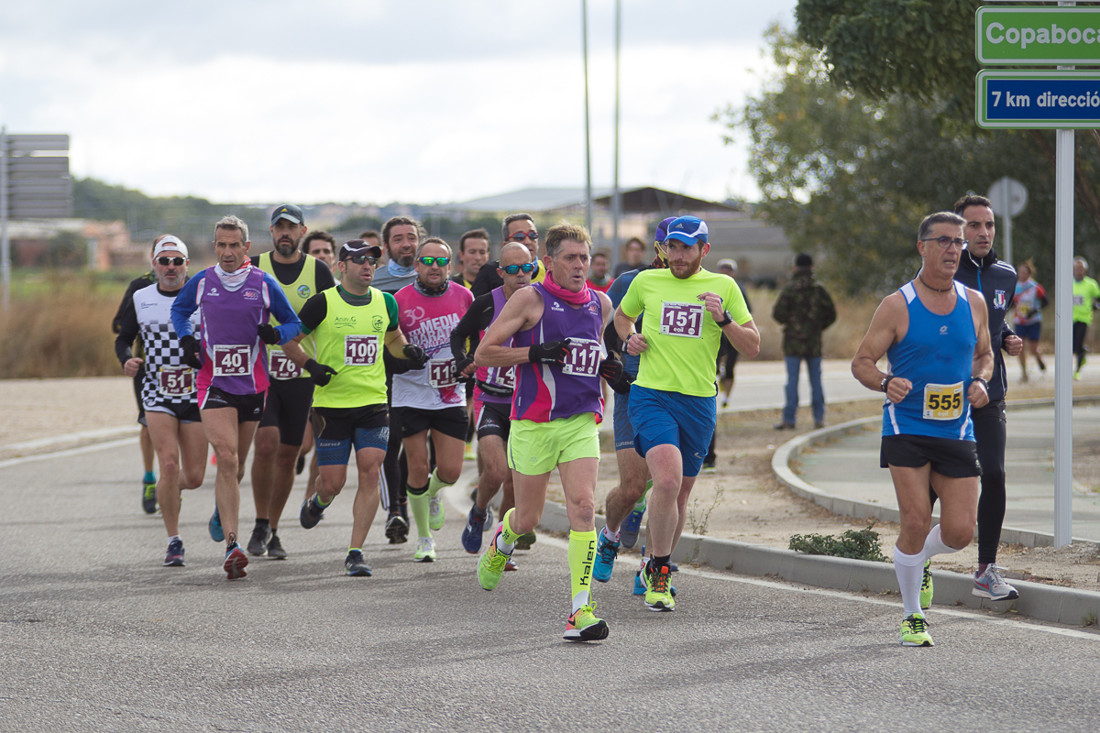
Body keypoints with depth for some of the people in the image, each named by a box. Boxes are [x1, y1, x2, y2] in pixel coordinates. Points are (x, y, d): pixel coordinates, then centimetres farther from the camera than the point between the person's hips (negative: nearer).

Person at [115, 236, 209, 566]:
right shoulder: (141, 300, 3)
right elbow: (123, 338, 14)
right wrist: (127, 360, -7)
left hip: (196, 393, 1)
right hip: (158, 393, -1)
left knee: (194, 477, 2)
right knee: (169, 463, -17)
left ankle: (167, 489, 40)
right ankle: (174, 542, -7)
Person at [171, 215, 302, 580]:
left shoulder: (264, 284, -2)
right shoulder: (201, 283, 0)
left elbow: (294, 323, 7)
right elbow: (179, 309, 21)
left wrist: (277, 334, -15)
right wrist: (186, 340, 3)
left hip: (253, 385, 2)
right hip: (213, 382, -2)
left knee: (236, 464, 13)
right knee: (227, 459, -17)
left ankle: (222, 512, 47)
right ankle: (232, 546, -23)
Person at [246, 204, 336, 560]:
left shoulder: (319, 271, 3)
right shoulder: (254, 268, 2)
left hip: (302, 373, 1)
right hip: (260, 371, -1)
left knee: (288, 454, 5)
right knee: (266, 443, -17)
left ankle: (273, 531, 18)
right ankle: (261, 525, -3)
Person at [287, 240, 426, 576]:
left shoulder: (385, 302, 7)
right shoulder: (323, 303, -5)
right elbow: (290, 341, 3)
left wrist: (406, 350, 3)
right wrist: (310, 365, -15)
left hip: (373, 403, 3)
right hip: (331, 405, -3)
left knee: (370, 473, -11)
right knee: (333, 482, 0)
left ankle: (355, 553, -5)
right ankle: (316, 502, 38)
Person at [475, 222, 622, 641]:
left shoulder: (600, 304, 11)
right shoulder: (531, 299, -5)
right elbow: (483, 354, -5)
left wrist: (605, 369, 9)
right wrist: (534, 353, -17)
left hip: (581, 422, 3)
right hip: (534, 422, -3)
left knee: (583, 507, -15)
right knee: (528, 520, 8)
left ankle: (580, 611, -17)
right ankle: (501, 541, 46)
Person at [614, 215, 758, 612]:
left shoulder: (723, 287, 4)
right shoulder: (647, 282, 4)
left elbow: (752, 347, 4)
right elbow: (622, 315, 25)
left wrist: (723, 319, -12)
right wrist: (629, 338, 3)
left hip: (699, 401, 2)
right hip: (651, 396, -2)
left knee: (680, 493, 10)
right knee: (668, 480, -23)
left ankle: (655, 569, 32)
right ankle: (659, 573, -9)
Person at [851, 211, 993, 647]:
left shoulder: (974, 303, 7)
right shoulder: (897, 306, -5)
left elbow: (984, 354, 21)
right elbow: (861, 362, -2)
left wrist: (981, 381, -2)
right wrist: (885, 383, -23)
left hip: (957, 430, 4)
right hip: (907, 428, -4)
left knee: (960, 533, -4)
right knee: (916, 523, -12)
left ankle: (917, 560, 31)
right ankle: (912, 617, 6)